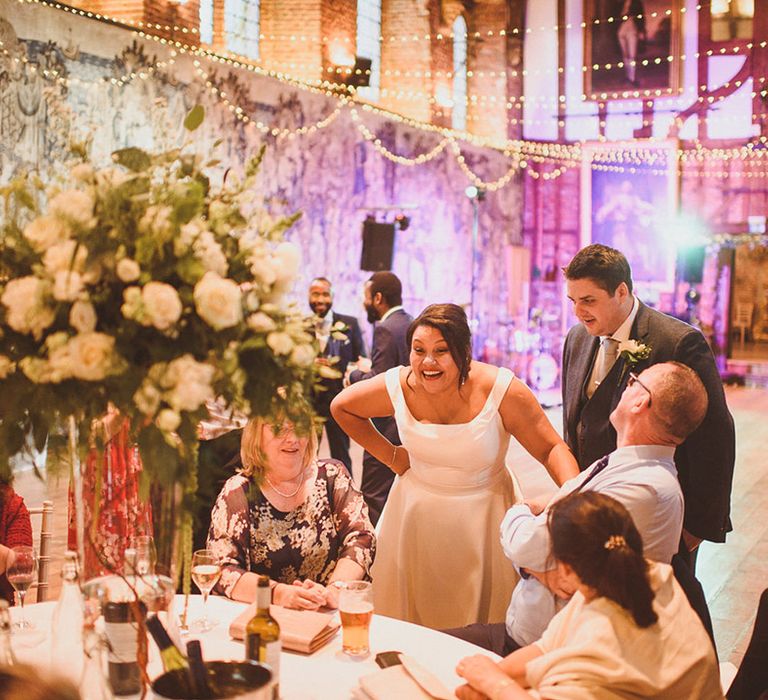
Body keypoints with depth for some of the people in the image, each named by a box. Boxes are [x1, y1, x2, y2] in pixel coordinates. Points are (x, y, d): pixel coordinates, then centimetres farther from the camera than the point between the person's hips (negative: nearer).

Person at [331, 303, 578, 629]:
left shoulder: (502, 390, -19)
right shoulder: (398, 385, -13)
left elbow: (551, 449, -13)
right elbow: (342, 407, 6)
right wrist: (389, 455, 1)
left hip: (481, 522, -2)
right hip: (415, 518, 2)